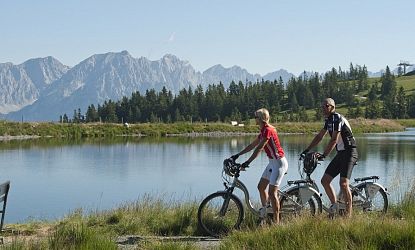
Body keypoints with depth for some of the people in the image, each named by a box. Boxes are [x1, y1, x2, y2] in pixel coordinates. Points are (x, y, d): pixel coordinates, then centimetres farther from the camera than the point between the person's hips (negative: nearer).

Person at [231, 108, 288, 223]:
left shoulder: (268, 130, -19)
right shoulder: (263, 131, 12)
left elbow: (259, 149, -25)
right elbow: (252, 145, 20)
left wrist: (248, 162, -27)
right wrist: (238, 155, 21)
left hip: (279, 162, -10)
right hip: (272, 162, 10)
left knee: (272, 192, -13)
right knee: (261, 186, 15)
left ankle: (276, 222, -10)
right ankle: (264, 211, 28)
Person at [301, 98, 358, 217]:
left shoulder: (337, 119, -15)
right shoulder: (329, 120, 14)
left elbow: (334, 140, -22)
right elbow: (319, 136, 21)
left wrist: (323, 155, -26)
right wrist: (307, 150, 17)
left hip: (349, 152, -9)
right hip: (340, 153, 9)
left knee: (343, 183, -19)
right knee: (325, 180, 5)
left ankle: (348, 215, -15)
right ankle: (334, 205, 19)